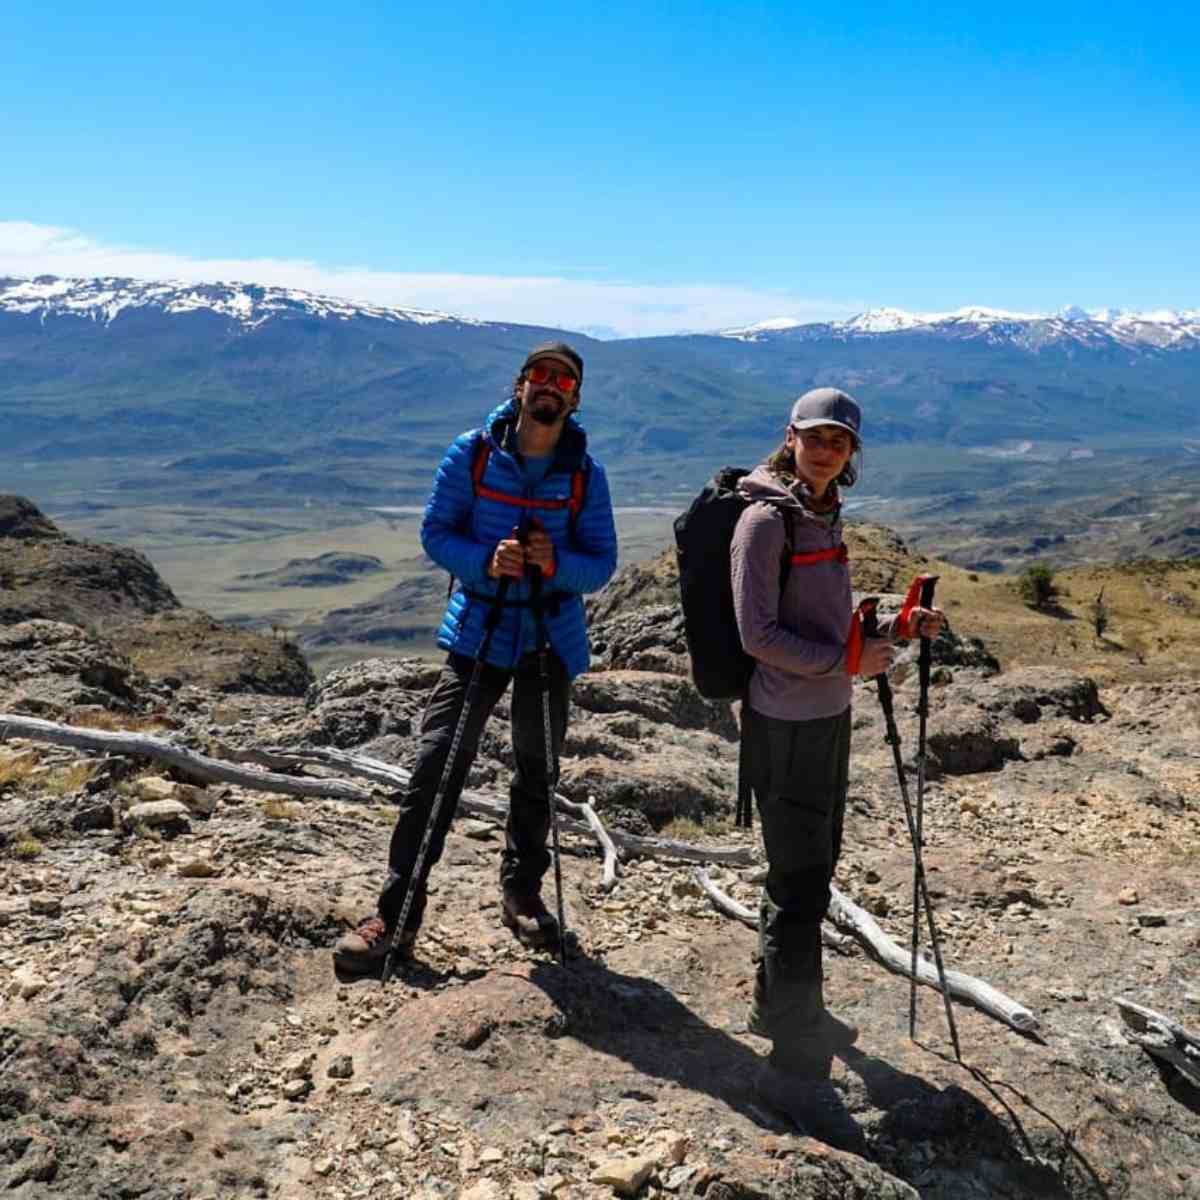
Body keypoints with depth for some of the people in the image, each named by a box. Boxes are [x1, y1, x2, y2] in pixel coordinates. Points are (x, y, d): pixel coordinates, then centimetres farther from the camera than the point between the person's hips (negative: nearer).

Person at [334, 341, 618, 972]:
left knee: (536, 772, 14)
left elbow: (602, 563, -2)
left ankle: (522, 892, 33)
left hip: (551, 637, 2)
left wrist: (556, 563, -23)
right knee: (435, 767, -7)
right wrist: (485, 560, -22)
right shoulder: (471, 453, -5)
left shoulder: (585, 474, -2)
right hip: (477, 630, -2)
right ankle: (397, 913, 2)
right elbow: (435, 533, -4)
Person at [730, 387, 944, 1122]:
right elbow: (758, 633, -18)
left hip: (829, 716, 9)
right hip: (786, 723, -9)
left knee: (815, 868, 19)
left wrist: (895, 628, 5)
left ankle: (783, 1007, 37)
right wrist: (850, 661, -17)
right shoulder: (767, 518, -14)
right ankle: (794, 1055, 9)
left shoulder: (825, 515, 12)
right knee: (800, 882, -3)